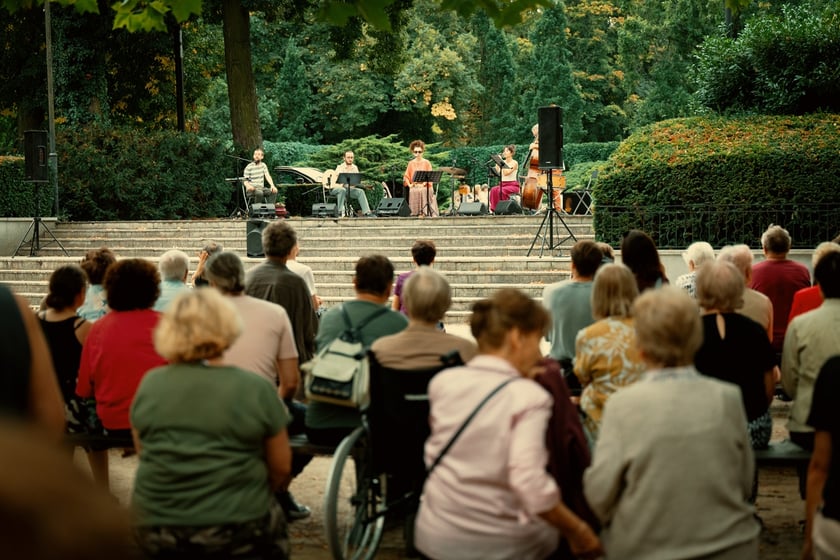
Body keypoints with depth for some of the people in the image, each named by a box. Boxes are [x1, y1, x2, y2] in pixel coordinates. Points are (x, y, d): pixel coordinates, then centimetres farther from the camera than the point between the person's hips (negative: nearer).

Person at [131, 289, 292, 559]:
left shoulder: (149, 384, 0)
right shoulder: (256, 389, -7)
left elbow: (144, 453, 12)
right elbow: (280, 469, 1)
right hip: (237, 529, -3)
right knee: (272, 524, 23)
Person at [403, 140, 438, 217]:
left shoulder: (426, 163, 4)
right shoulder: (411, 163, 12)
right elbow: (406, 176, 11)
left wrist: (423, 184, -15)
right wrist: (409, 184, -5)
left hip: (425, 188, -2)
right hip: (414, 188, 2)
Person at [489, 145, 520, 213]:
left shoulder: (514, 163, -3)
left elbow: (506, 173, -17)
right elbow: (497, 172, -1)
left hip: (512, 185, -4)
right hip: (502, 184, 5)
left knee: (502, 191, -37)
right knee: (493, 190, -29)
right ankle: (493, 208, -31)